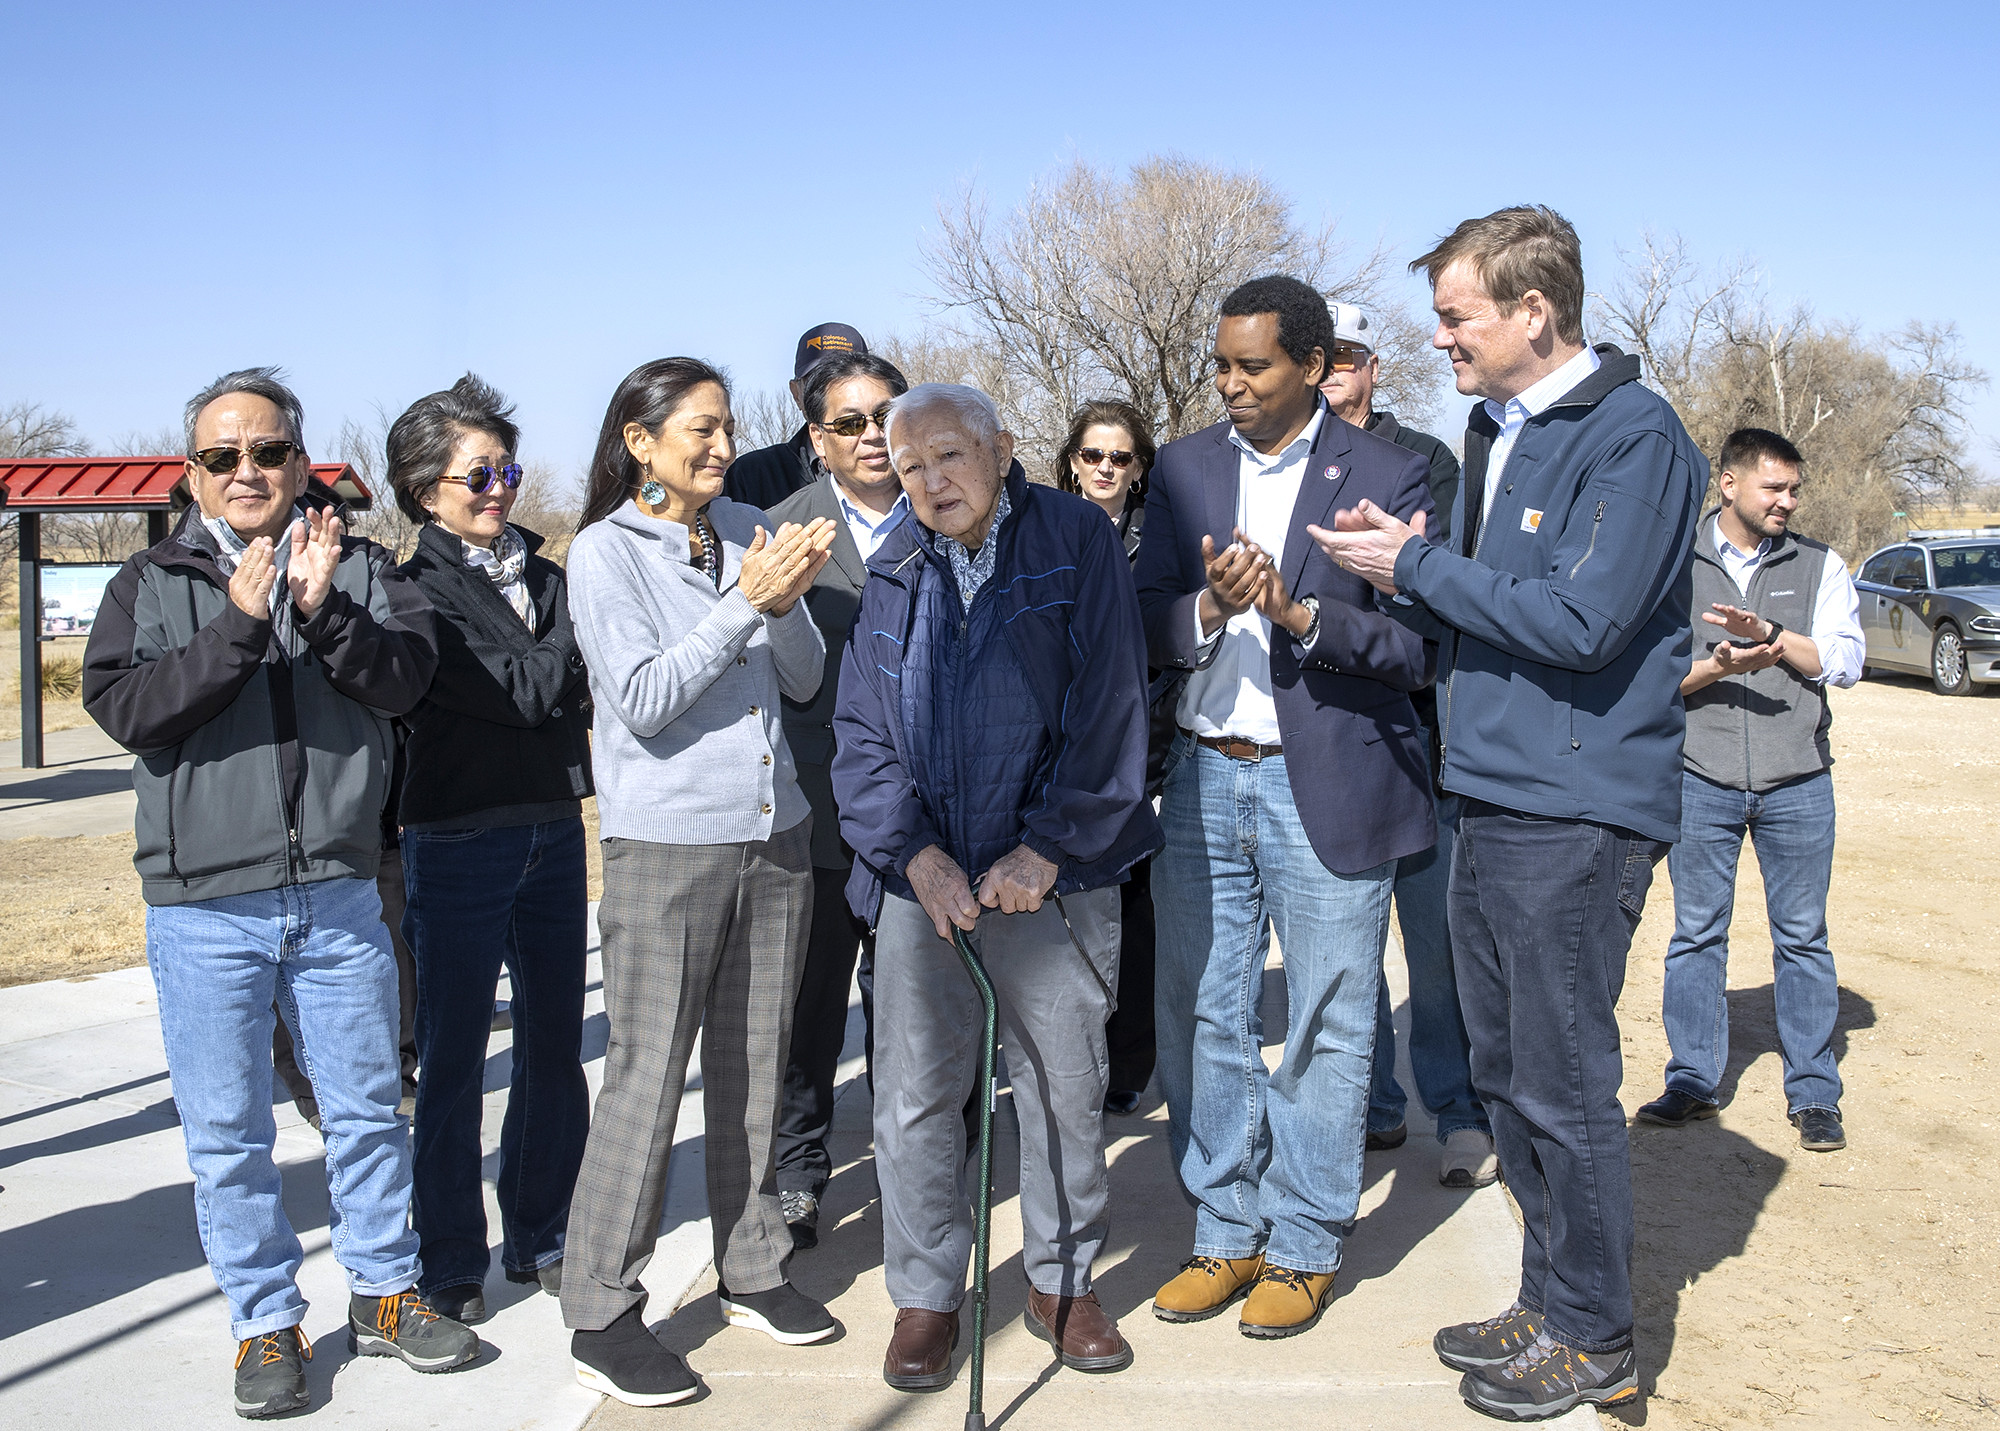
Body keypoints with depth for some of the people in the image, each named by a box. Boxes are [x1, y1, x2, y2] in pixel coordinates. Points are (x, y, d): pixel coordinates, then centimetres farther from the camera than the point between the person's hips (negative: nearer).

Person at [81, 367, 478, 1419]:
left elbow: (406, 678, -8)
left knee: (366, 1108, 12)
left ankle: (386, 1294, 29)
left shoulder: (359, 568, 6)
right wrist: (239, 624, -20)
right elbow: (121, 706, -11)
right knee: (226, 1134, 7)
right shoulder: (152, 584, 4)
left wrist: (323, 610, -23)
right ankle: (266, 1324, 23)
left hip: (339, 898, 1)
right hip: (204, 909, -1)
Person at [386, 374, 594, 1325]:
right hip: (458, 845, -5)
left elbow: (582, 694, 6)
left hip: (554, 834, 6)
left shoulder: (546, 578, 11)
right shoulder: (418, 593, -7)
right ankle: (451, 1265, 17)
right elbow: (525, 691, -17)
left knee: (555, 1048, 12)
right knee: (454, 1060, 4)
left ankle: (539, 1239, 26)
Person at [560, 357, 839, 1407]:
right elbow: (642, 700, -15)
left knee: (753, 1062, 12)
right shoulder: (605, 551, -6)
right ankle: (601, 1314, 10)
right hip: (666, 840, -5)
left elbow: (803, 679, 8)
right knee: (647, 1075, -2)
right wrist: (745, 602, -18)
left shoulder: (747, 530, 8)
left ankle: (752, 1270, 26)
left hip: (774, 830, 5)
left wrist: (788, 599, -11)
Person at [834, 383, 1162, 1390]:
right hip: (921, 879, 2)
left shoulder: (1074, 543, -2)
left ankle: (1061, 1280, 29)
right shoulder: (892, 573, 7)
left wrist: (1047, 849, -13)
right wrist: (915, 853, -10)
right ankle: (925, 1296, 24)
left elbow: (1109, 710, -6)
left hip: (1052, 876, -2)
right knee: (915, 1097, 6)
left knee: (1065, 1087, 10)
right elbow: (861, 733, 5)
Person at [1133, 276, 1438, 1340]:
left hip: (1328, 788, -4)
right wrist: (1208, 608, -17)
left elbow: (1425, 645, -8)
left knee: (1326, 1030, 6)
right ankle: (1227, 1232, 27)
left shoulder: (1384, 476, -4)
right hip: (1204, 780, 4)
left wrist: (1303, 617, -21)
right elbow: (1147, 622, 4)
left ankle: (1305, 1245, 23)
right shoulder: (1184, 467, 9)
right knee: (1200, 1019, 10)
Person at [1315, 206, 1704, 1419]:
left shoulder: (1636, 436, -12)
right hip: (1493, 800, 9)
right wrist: (1407, 561, 1)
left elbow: (1580, 622, -21)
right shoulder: (1496, 432, 15)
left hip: (1578, 810, -9)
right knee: (1508, 1076, 16)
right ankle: (1551, 1301, 31)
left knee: (1564, 1085, 1)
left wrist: (1416, 566, -13)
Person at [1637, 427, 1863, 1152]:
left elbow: (1845, 660, -3)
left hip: (1797, 783, 1)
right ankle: (1693, 1080, 17)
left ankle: (1814, 1092, 15)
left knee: (1802, 936, 5)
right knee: (1696, 934, 6)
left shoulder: (1820, 566, 7)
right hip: (1701, 777, 0)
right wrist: (1718, 666, -18)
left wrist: (1771, 635, -16)